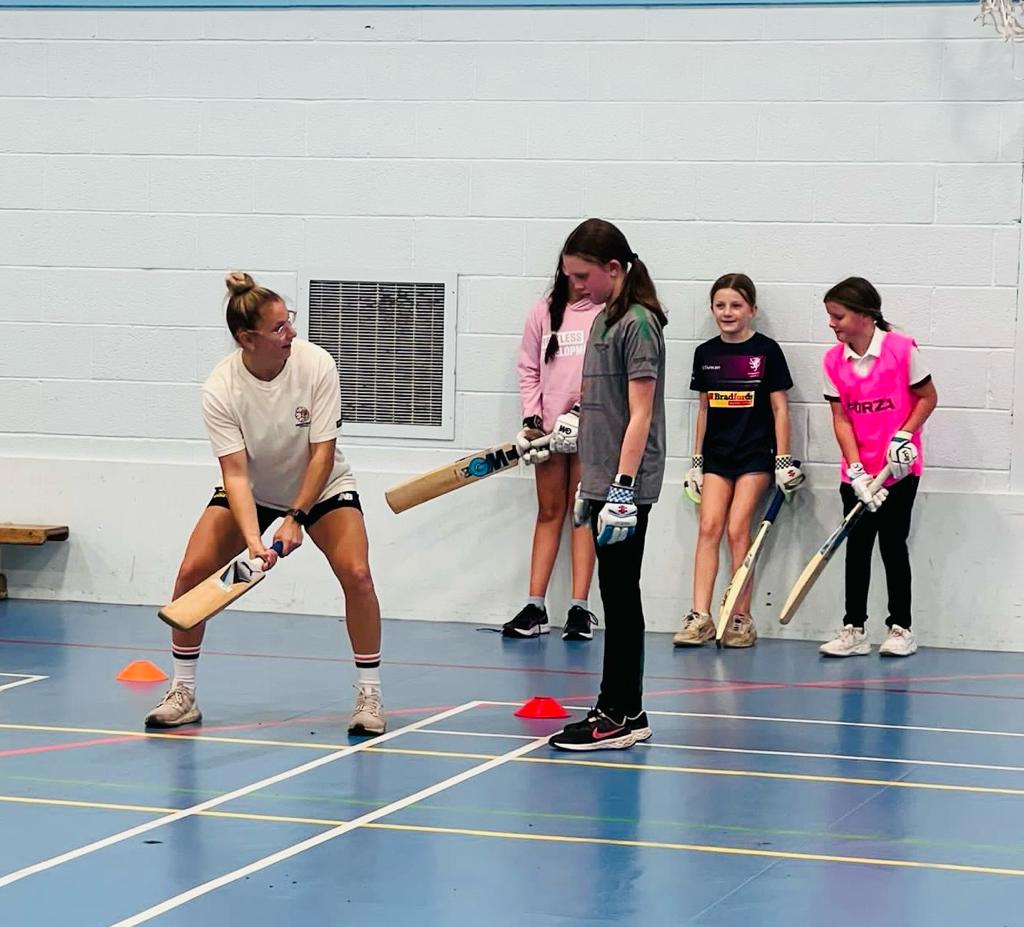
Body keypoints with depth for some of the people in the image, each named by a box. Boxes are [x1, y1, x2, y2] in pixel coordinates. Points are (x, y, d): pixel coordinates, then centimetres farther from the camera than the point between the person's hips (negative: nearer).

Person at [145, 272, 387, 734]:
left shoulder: (316, 365, -26)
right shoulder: (220, 389, -26)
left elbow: (322, 454, -21)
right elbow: (235, 473, -27)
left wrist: (296, 518, -28)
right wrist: (252, 539, -40)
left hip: (320, 485, -1)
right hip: (251, 491, 1)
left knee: (356, 574, -22)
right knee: (192, 571, -14)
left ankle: (368, 695, -7)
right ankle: (182, 694, 3)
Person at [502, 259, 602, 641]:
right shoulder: (544, 312, 7)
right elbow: (529, 370, 8)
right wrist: (531, 418, -1)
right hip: (548, 427, 3)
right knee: (549, 512, 7)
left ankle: (580, 607, 1)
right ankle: (535, 606, 7)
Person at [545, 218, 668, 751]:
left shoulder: (638, 323, -12)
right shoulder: (604, 320, 15)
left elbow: (640, 414, -17)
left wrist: (622, 486, -22)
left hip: (626, 486, -9)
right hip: (603, 481, 9)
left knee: (620, 597, -5)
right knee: (617, 598, 11)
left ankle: (619, 716, -1)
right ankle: (623, 712, 16)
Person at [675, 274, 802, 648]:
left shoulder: (766, 351, -3)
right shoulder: (706, 353, 8)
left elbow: (779, 407, -1)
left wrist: (784, 459, -6)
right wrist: (696, 460, 14)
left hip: (755, 453, -4)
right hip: (717, 453, 4)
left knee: (737, 529, -10)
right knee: (709, 527, -7)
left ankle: (741, 619, -3)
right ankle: (700, 617, -9)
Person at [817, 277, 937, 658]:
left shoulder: (902, 349, -12)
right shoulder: (833, 360, -2)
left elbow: (928, 397, -2)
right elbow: (840, 418, -2)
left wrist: (905, 435, -14)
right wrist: (856, 471, -11)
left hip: (899, 468, -3)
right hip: (857, 473, 3)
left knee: (892, 544, 0)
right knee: (857, 545, 4)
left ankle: (901, 629, 11)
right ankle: (854, 630, 10)